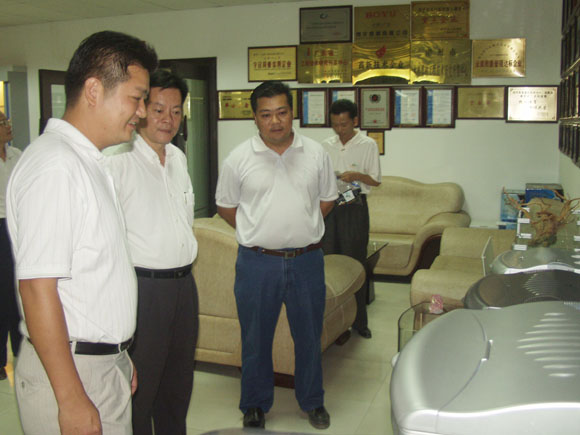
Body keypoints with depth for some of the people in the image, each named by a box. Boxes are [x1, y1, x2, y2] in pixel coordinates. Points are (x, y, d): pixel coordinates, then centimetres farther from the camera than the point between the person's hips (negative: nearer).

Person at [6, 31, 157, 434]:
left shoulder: (90, 162, 11)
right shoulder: (54, 166, -19)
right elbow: (38, 289, -23)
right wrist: (71, 400, -21)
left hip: (108, 365, 9)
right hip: (69, 371, -9)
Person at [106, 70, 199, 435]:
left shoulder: (178, 157, 11)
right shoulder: (119, 160, -13)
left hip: (184, 282, 8)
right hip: (142, 285, -7)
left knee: (178, 381, 20)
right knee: (139, 386, 3)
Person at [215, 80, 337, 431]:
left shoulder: (315, 153, 2)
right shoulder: (239, 159, -3)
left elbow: (327, 199, 13)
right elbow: (226, 206, 6)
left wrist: (302, 229, 7)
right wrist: (260, 233, 5)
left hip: (307, 260, 1)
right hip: (257, 262, -1)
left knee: (310, 336, 14)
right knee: (256, 339, 11)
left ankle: (312, 401, 34)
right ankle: (255, 405, 31)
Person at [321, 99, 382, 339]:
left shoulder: (368, 145, -1)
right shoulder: (326, 146, 11)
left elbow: (375, 180, -1)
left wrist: (356, 175, -18)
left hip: (354, 206, -4)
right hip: (329, 205, 4)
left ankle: (359, 320, 9)